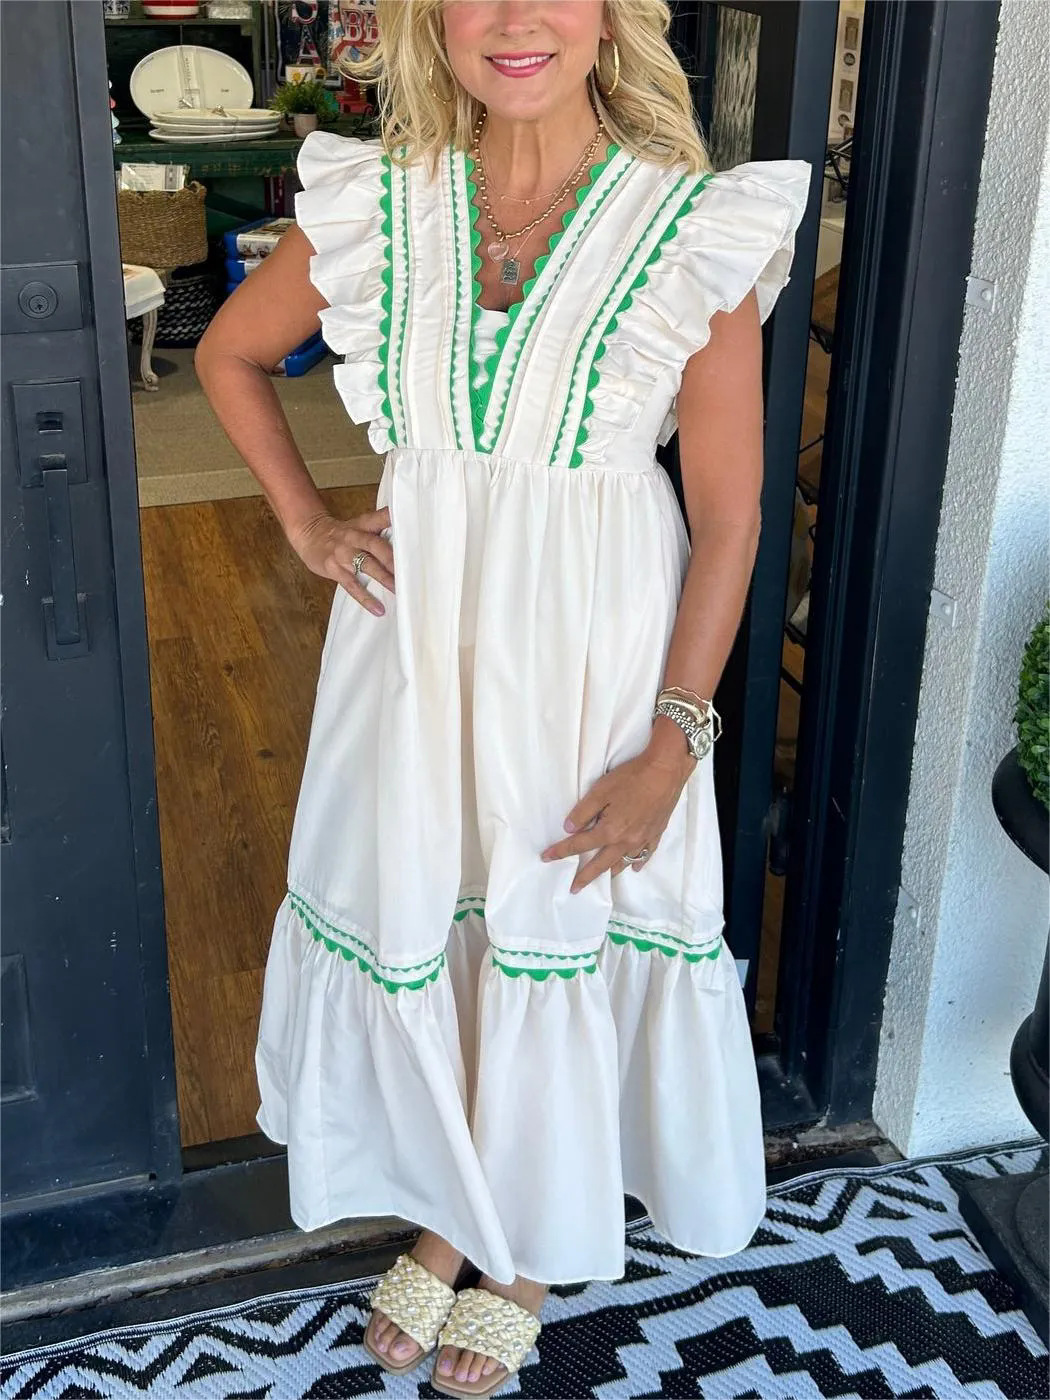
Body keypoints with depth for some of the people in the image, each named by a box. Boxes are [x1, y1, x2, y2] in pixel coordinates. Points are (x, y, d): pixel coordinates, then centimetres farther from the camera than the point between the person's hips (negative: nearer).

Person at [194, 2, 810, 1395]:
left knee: (563, 945, 13)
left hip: (592, 655, -2)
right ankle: (445, 1211, 45)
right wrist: (305, 519, 4)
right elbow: (230, 353, 14)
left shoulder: (697, 228, -12)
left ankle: (532, 1251, 42)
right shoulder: (376, 206, -4)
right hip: (416, 639, 3)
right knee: (412, 932, 16)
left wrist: (674, 743, -13)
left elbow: (729, 518, -10)